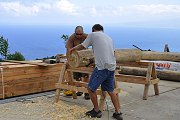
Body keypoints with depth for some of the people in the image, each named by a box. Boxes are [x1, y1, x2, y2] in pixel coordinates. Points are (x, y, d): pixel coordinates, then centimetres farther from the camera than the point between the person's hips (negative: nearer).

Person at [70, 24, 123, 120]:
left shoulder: (93, 34, 4)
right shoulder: (109, 38, 22)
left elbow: (82, 46, 10)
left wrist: (73, 49, 29)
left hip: (102, 67, -7)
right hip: (112, 67, 7)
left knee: (91, 88, 6)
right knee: (110, 91, 14)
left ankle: (96, 111, 16)